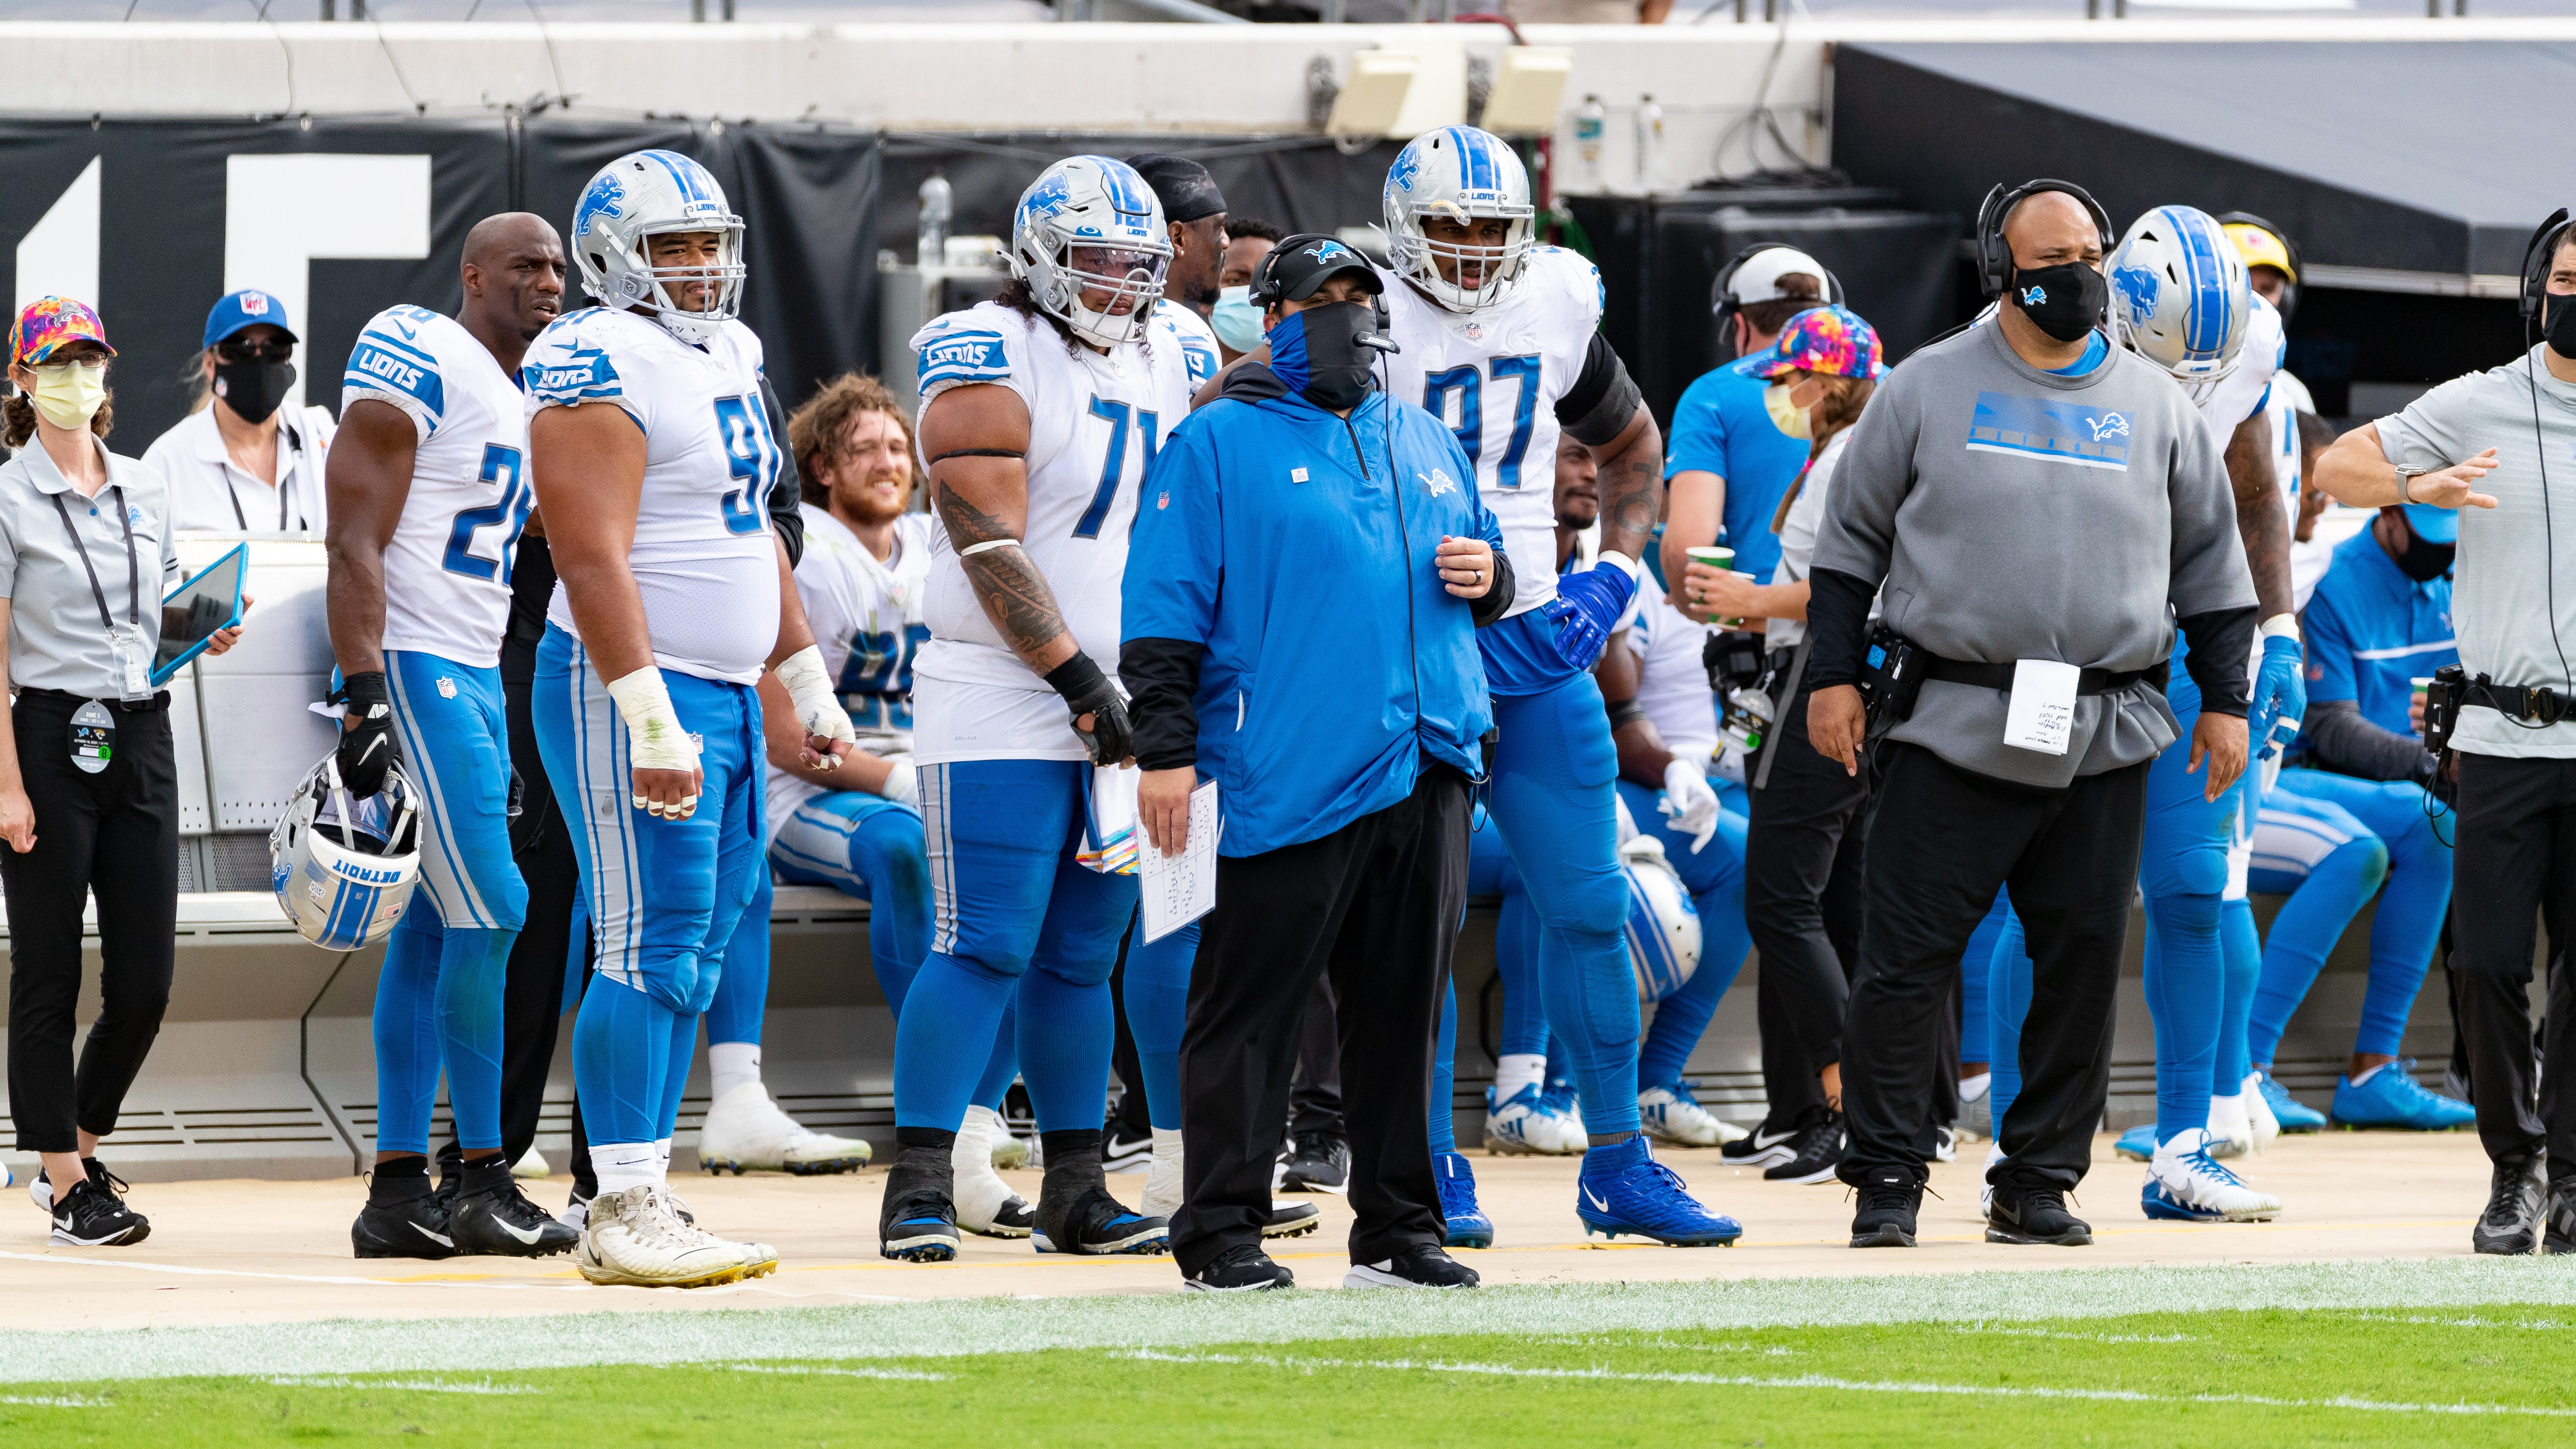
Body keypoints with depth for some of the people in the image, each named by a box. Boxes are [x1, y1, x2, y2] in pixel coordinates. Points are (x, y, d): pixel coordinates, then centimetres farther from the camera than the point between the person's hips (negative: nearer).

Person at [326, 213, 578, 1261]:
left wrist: (493, 734, 23)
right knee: (489, 911, -12)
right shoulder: (418, 363, -11)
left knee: (431, 934, 7)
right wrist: (365, 697, -24)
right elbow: (357, 545, -16)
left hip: (474, 678, 10)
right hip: (410, 668, -10)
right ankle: (482, 1181, -7)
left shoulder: (526, 399, 18)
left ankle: (398, 1190, 7)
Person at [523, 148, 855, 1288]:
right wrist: (651, 720, -26)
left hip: (726, 693, 9)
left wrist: (809, 688, 25)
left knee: (696, 955, 8)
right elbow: (594, 557, -20)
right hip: (634, 685, -9)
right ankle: (625, 1214, -10)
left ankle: (632, 1208, 10)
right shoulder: (600, 366, -14)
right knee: (652, 948, -11)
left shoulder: (728, 356, 16)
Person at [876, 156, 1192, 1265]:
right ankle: (918, 1191, -9)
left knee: (1081, 957, 10)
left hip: (1117, 707, 7)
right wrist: (1078, 680, -19)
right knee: (985, 948, -11)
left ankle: (1075, 1194, 14)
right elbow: (990, 545, -16)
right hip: (1003, 706, -7)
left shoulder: (1159, 359, 14)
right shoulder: (990, 360, -10)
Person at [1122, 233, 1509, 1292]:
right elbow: (1164, 607, -4)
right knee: (1251, 1006, -5)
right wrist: (1166, 750, -11)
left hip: (1426, 768, 6)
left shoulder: (1425, 444, 19)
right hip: (1290, 771, -6)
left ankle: (1397, 1225, 15)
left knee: (1404, 1005, 8)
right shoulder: (1220, 442, 1)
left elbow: (1481, 558, 30)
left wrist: (1488, 577, 5)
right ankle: (1221, 1233, -2)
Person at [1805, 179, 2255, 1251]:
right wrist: (1832, 675, 2)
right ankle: (1886, 1179, 3)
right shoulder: (1927, 390, 5)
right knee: (1906, 961, -5)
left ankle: (2039, 1180, 12)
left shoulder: (2155, 406, 12)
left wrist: (2226, 698, 13)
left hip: (2106, 742, 3)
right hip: (1955, 728, -3)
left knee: (2083, 965, 3)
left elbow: (2210, 559, 18)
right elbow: (1852, 538, 9)